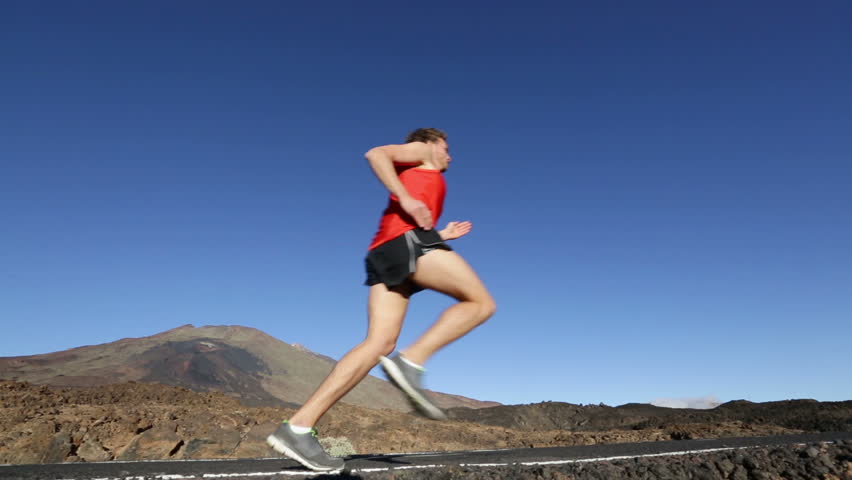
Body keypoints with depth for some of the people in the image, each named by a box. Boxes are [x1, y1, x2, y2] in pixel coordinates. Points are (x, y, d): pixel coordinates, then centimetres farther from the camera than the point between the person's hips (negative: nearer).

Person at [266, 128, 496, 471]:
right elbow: (376, 154, 1)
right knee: (481, 303, -3)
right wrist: (406, 199, -9)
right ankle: (411, 362, -19)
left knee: (380, 343, -7)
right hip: (407, 238, -8)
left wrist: (441, 236, 30)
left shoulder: (412, 182, 40)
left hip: (384, 250, 8)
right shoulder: (420, 153, 21)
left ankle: (298, 427, -14)